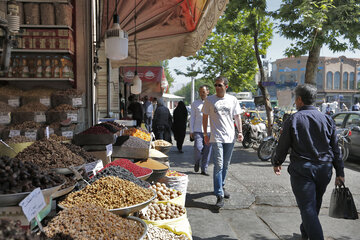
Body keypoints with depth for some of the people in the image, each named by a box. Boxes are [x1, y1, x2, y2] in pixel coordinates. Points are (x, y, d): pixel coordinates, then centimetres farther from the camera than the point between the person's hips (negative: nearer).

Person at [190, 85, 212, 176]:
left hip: (209, 130, 1)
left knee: (207, 151, 1)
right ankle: (197, 162, 16)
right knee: (198, 148, -14)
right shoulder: (195, 103, 9)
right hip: (198, 130, -1)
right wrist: (191, 131, 3)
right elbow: (192, 118, 9)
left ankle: (204, 169, 13)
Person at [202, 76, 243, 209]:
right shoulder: (209, 100, 1)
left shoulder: (232, 100, 7)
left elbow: (237, 116, 12)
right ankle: (219, 195, -8)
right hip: (216, 137, -3)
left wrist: (240, 131, 3)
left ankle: (221, 187, 33)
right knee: (218, 165, -10)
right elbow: (205, 117, 5)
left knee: (226, 165, 14)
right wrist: (205, 134, 2)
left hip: (230, 137, 3)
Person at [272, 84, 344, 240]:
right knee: (315, 205, 22)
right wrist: (339, 173, 12)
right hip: (324, 170, 5)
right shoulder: (327, 119, 5)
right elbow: (335, 149, 6)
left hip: (302, 170, -5)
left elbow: (283, 146, -3)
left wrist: (276, 163, 15)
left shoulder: (293, 120, -6)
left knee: (307, 208, -2)